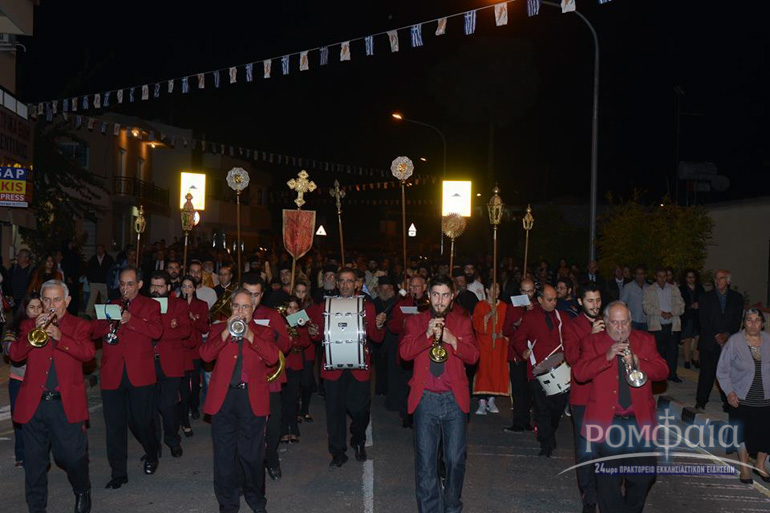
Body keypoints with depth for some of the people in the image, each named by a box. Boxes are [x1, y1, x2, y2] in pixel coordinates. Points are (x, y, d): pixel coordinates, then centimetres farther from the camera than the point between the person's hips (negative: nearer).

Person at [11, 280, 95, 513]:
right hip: (34, 404, 2)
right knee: (34, 461, 9)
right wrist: (34, 333, -15)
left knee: (72, 455, 0)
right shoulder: (29, 325, 12)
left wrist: (60, 337, -22)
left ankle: (82, 492, 26)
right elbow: (15, 354, -1)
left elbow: (88, 353, -11)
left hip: (67, 404, -2)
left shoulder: (79, 326, 6)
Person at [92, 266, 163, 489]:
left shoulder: (150, 306, 8)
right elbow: (94, 332, 10)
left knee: (140, 420, 3)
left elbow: (157, 331, -8)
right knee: (114, 425, 3)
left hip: (139, 373, -3)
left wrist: (130, 319, -18)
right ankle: (118, 472, 13)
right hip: (112, 374, 3)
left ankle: (152, 455, 31)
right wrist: (109, 320, -9)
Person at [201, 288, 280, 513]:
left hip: (253, 399, -1)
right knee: (224, 454, 7)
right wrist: (226, 332, -12)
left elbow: (272, 358, -9)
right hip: (223, 398, 1)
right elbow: (205, 355, -5)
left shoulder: (263, 332, 9)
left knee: (252, 454, 6)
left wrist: (250, 336, -15)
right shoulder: (218, 329, 11)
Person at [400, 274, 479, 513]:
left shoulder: (462, 321, 9)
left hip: (455, 399, 0)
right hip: (425, 399, 0)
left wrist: (452, 340, -16)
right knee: (425, 462, 2)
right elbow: (404, 352, -5)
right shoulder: (416, 321, 9)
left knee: (456, 460, 5)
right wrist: (427, 334, -17)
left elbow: (473, 356, -1)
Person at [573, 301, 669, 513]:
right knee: (608, 481, 4)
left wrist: (637, 363, -16)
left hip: (640, 421, 2)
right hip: (606, 422, -2)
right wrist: (607, 357, -20)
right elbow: (579, 373, -10)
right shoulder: (592, 342, 3)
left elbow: (663, 371, 1)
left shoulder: (645, 340, 10)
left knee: (645, 475, 8)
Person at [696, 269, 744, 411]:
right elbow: (703, 320, -1)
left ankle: (727, 402, 8)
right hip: (709, 342, -1)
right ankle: (701, 402, 7)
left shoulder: (737, 298, 9)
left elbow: (737, 320, 4)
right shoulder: (706, 297, 5)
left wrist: (727, 334, -9)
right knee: (707, 372, -1)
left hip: (729, 341, 1)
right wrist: (716, 335, -10)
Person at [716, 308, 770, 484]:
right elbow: (722, 370, -4)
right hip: (741, 399, -2)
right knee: (743, 434, 8)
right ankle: (744, 468, 27)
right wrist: (729, 392, -12)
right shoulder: (734, 342, -10)